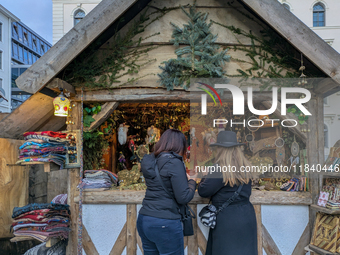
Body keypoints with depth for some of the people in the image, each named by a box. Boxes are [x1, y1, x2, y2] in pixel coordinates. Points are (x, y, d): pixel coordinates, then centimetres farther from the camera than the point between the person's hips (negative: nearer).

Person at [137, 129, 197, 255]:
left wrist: (185, 178, 18)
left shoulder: (150, 161, 7)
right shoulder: (174, 163, -14)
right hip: (165, 224, -7)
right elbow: (184, 197, -15)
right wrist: (192, 182, 2)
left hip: (143, 221, 7)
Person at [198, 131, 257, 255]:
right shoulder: (246, 167, 5)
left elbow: (203, 192, -12)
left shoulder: (219, 169, -17)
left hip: (227, 220, -7)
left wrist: (205, 177, 9)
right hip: (247, 216, 7)